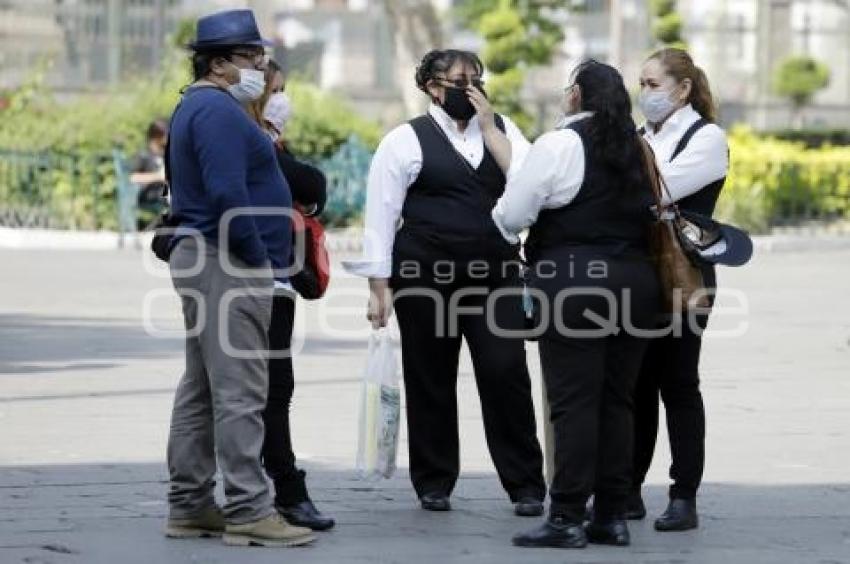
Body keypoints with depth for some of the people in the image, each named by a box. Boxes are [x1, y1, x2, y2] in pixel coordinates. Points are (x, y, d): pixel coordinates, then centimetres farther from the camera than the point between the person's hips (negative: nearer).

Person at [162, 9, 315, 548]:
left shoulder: (199, 107, 18)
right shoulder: (219, 111, -15)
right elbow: (227, 194, -23)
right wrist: (259, 259, -17)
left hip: (198, 258, 11)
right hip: (230, 264, -11)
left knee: (201, 391, 12)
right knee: (239, 393, -11)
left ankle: (190, 506, 16)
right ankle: (247, 511, -12)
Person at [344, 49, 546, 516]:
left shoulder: (501, 130, 11)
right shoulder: (406, 140, 0)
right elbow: (381, 214, -3)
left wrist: (489, 128, -6)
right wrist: (380, 286, -7)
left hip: (494, 274, 2)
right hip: (426, 277, -2)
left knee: (506, 372, -6)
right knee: (430, 379, 5)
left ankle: (525, 485, 1)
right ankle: (434, 482, 19)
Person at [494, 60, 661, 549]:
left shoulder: (559, 145, -7)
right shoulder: (638, 148, 12)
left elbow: (512, 215, -4)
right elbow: (651, 214, 15)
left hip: (573, 279, -6)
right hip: (636, 279, 6)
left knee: (574, 401, -5)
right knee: (618, 400, 10)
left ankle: (568, 518, -6)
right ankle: (612, 515, 12)